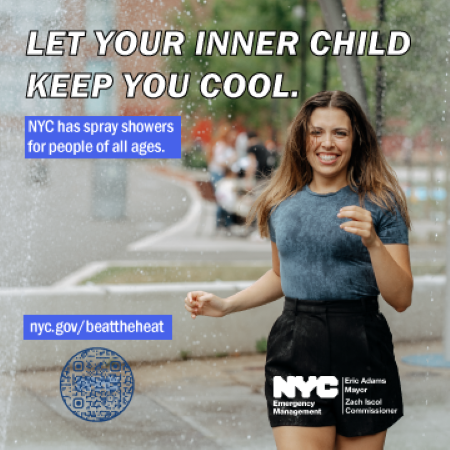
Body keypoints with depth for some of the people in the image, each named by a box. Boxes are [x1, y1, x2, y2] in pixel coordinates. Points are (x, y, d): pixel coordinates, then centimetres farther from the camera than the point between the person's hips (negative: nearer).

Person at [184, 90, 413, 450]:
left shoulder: (379, 204, -1)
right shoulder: (282, 205, 10)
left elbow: (401, 299, -5)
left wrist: (373, 242, -19)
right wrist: (225, 306, 15)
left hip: (361, 352, -2)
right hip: (295, 351, 2)